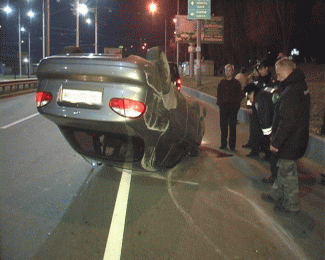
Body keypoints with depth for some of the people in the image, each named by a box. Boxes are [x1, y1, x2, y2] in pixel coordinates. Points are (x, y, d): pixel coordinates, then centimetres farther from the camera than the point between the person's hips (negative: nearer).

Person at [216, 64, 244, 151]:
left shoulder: (236, 83, 3)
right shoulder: (221, 83, 12)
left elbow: (240, 95, 2)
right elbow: (218, 94, 17)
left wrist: (236, 103, -9)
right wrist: (219, 103, 5)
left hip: (233, 107, -3)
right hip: (223, 107, 3)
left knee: (232, 127, -1)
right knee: (223, 126, 5)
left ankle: (232, 145, 5)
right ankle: (223, 144, 14)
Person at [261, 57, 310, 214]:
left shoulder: (291, 92, -25)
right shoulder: (301, 86, 9)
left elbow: (287, 121, -27)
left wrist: (276, 142, -20)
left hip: (290, 142, -10)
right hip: (298, 139, 10)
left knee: (288, 173, 4)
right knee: (283, 169, 22)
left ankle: (292, 205, 18)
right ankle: (277, 196, 37)